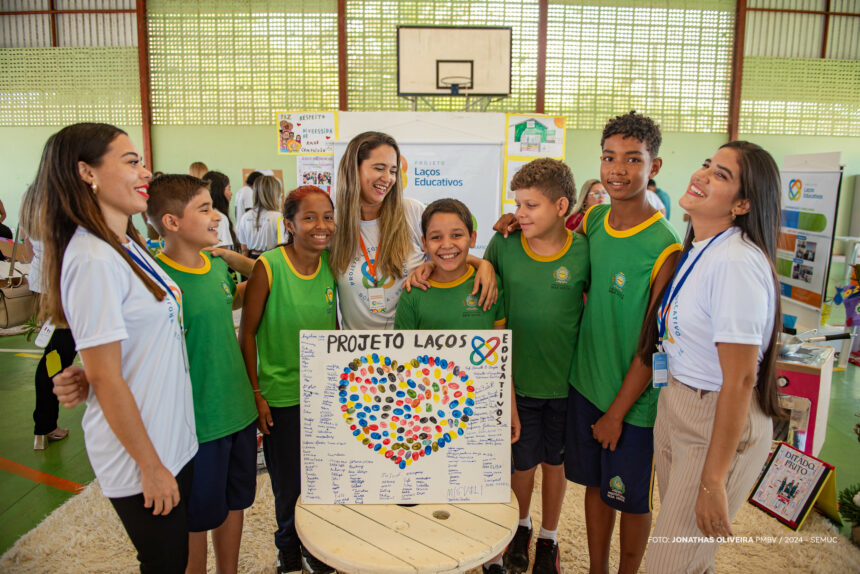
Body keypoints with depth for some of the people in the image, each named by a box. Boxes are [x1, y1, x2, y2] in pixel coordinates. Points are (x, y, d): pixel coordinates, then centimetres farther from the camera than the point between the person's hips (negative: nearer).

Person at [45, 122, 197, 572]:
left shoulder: (127, 246, 6)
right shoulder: (93, 261, -22)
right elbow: (105, 378, -21)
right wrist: (151, 466, -15)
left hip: (172, 439, 8)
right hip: (140, 454, -8)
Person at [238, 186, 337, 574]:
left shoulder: (331, 263, -3)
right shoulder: (269, 266, -16)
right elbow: (247, 333, -9)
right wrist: (256, 394, -9)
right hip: (280, 395, -4)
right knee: (289, 484, 12)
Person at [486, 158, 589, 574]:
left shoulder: (584, 251, -11)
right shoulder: (503, 245, -8)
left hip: (565, 380, 0)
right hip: (518, 378, 1)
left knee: (555, 460, 18)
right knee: (523, 460, 16)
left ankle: (549, 537, 43)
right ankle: (521, 526, 46)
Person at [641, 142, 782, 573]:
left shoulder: (738, 262, -24)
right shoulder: (695, 249, 3)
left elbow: (739, 381, -23)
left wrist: (713, 481, -19)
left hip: (721, 423, -8)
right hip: (674, 406, 8)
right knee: (677, 536, 23)